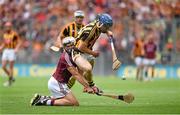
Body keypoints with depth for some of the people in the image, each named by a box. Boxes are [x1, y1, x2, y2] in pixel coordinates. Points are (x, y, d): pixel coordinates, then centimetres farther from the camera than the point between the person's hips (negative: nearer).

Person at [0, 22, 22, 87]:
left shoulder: (14, 34, -9)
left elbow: (19, 42, -10)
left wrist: (17, 48, -24)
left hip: (12, 51, -7)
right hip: (6, 51, 7)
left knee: (11, 67, -2)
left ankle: (10, 81, 7)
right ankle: (12, 78, 19)